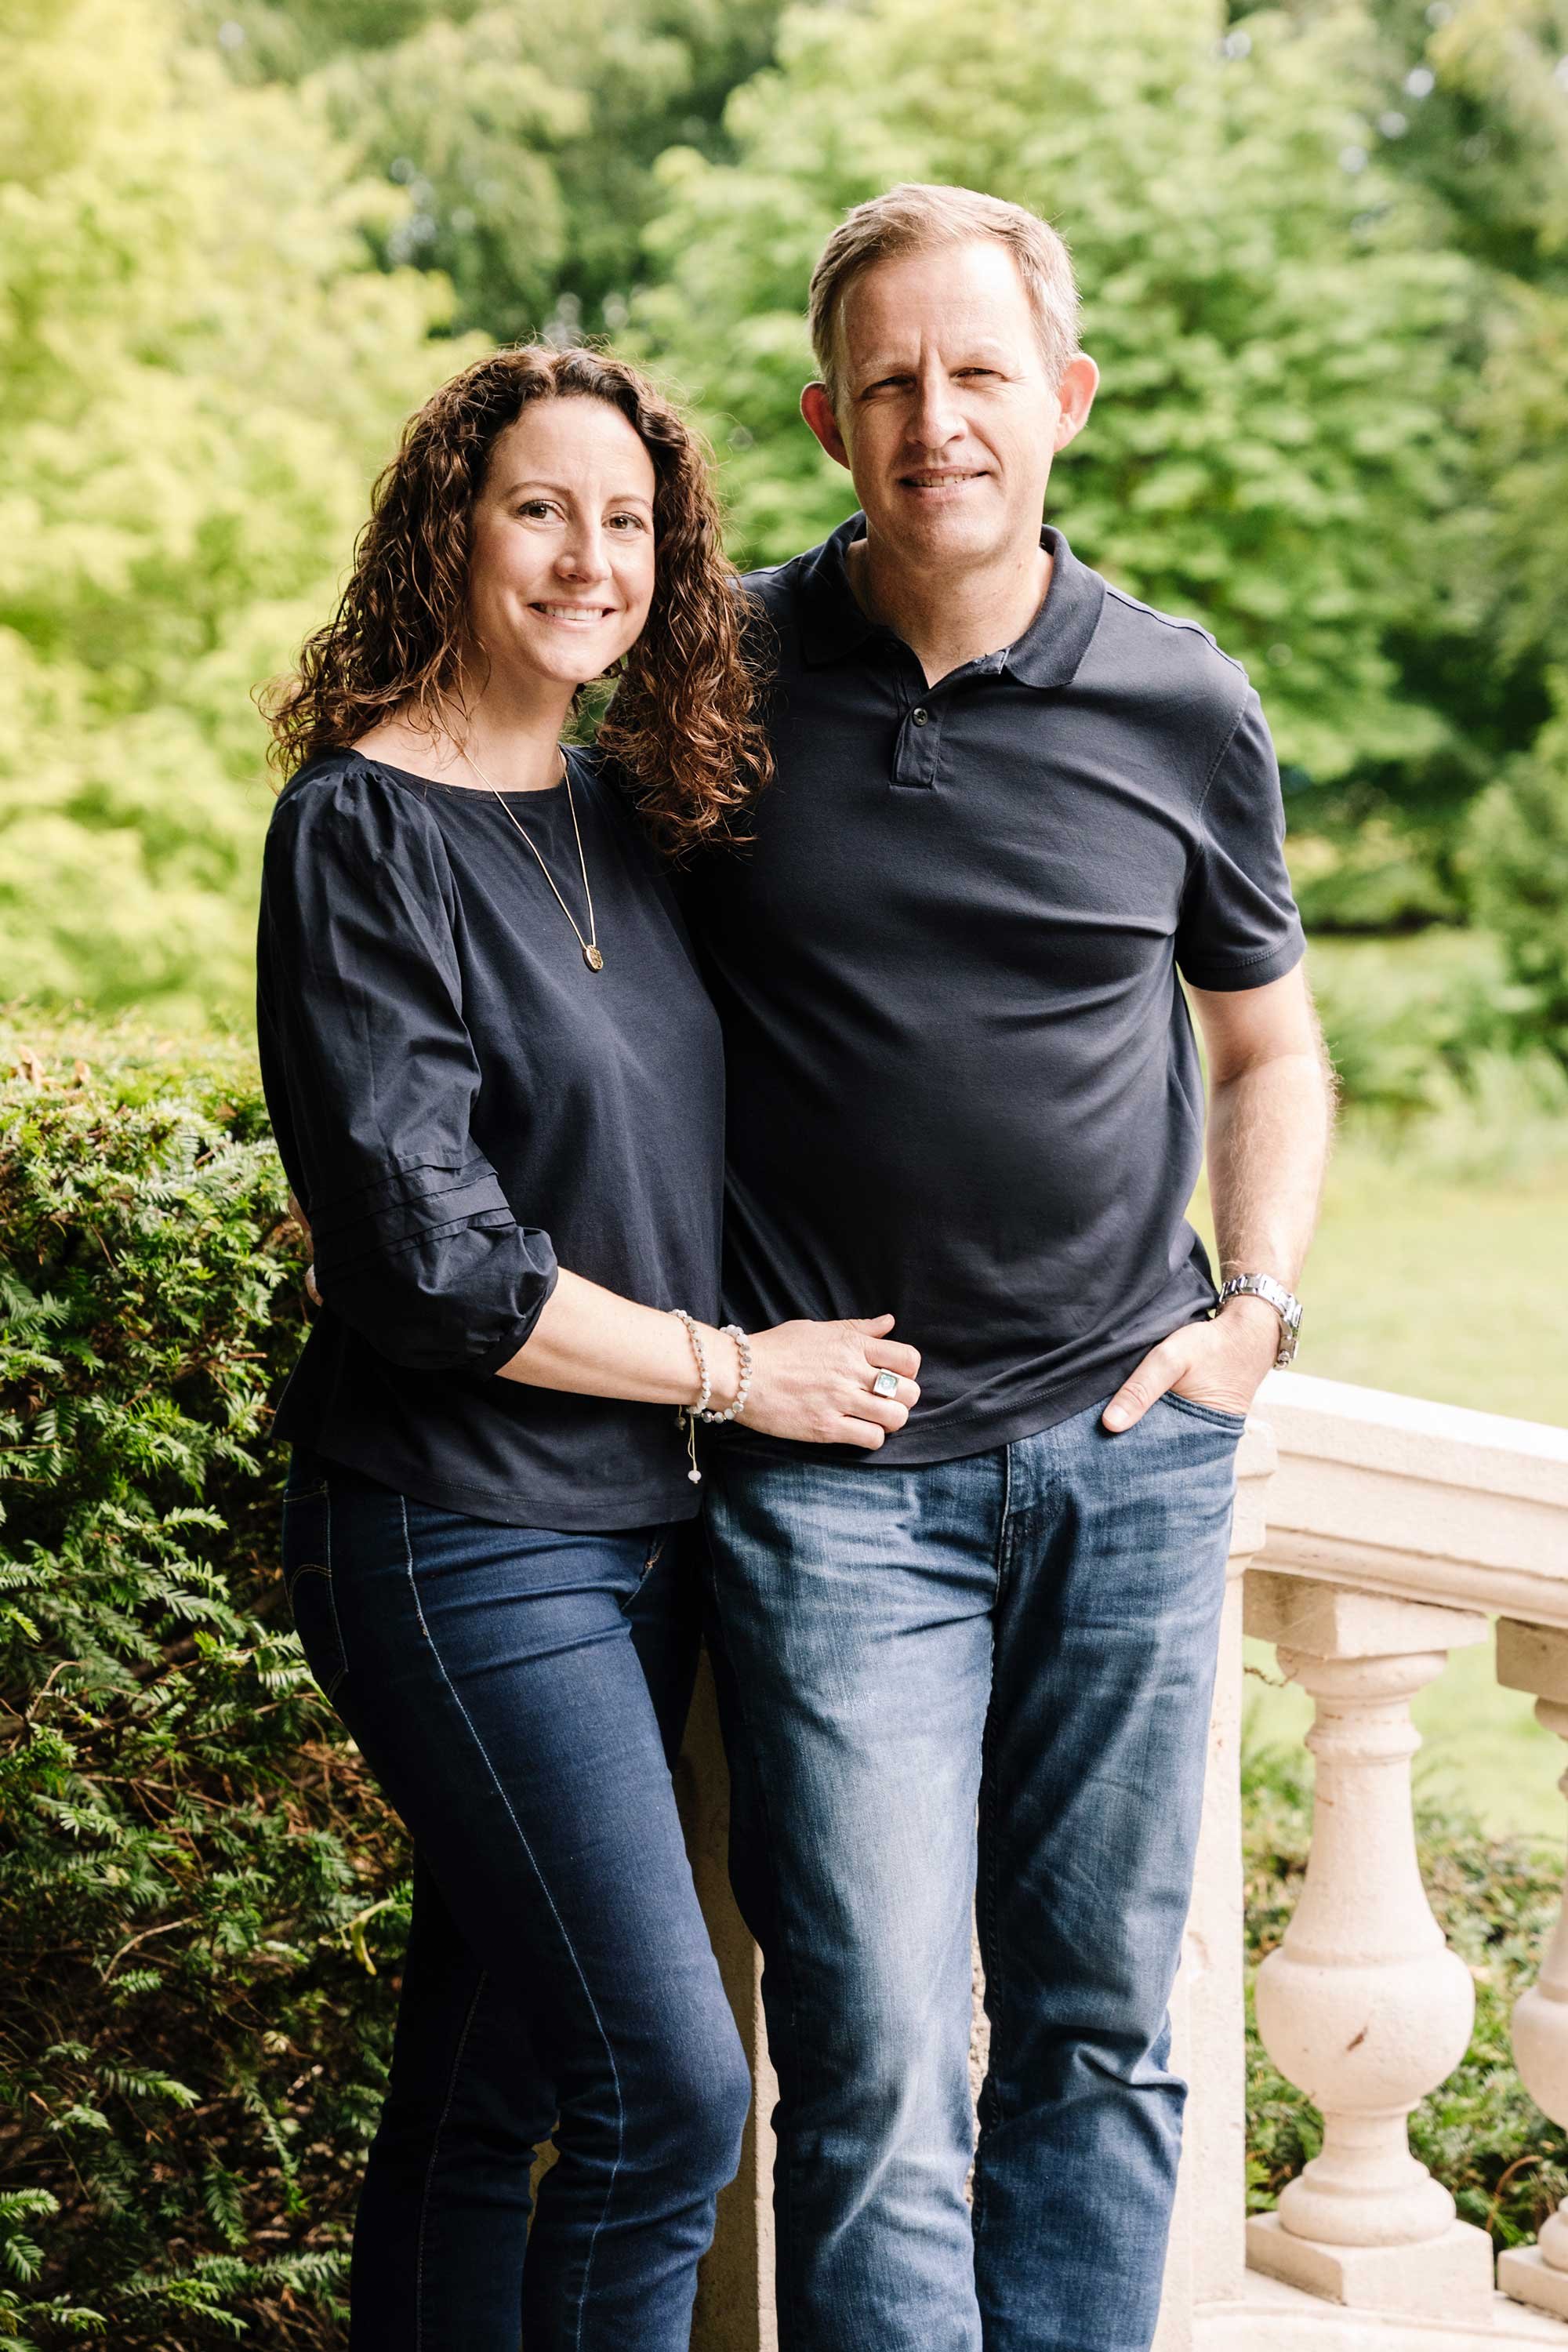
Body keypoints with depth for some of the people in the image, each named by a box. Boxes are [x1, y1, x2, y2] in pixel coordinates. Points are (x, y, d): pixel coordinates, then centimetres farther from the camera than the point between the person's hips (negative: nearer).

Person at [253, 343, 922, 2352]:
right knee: (668, 2087, -10)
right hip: (461, 1541, -7)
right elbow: (425, 1258, -17)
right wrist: (734, 1371, -9)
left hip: (636, 1526, 7)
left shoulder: (631, 818, 10)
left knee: (489, 2086, 14)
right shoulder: (365, 829, -12)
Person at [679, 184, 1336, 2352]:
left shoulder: (1184, 711, 4)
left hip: (1128, 1454, 2)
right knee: (877, 2065, -6)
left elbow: (1269, 1044, 20)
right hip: (831, 1472, -2)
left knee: (1101, 2029, 9)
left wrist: (1258, 1308, 5)